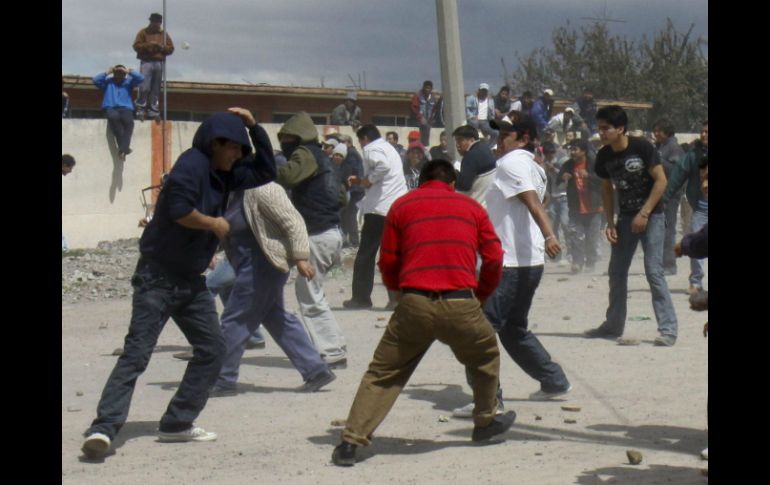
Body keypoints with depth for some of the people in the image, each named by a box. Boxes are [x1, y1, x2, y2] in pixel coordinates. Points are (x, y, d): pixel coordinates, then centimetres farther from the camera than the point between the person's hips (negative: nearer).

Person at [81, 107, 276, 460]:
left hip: (190, 280, 9)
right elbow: (179, 209, -28)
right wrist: (214, 223, -12)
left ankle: (177, 423, 13)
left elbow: (265, 172, 18)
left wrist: (253, 126, 8)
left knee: (212, 349, 8)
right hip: (158, 276, -9)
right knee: (137, 352, -15)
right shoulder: (193, 163, -15)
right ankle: (104, 428, -19)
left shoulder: (224, 174, 11)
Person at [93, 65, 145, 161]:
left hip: (125, 109, 1)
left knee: (129, 121, -35)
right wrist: (107, 72, 9)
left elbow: (141, 78, 8)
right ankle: (125, 147, -38)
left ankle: (122, 150, -44)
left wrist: (128, 71, 9)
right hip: (111, 108, -1)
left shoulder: (129, 81, 22)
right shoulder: (107, 81, 21)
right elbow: (96, 80, 4)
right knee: (114, 117, -39)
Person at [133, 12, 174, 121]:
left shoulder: (164, 34, 16)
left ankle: (153, 111, 5)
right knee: (144, 87, -14)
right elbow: (136, 46, -2)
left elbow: (171, 48, 13)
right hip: (146, 62, -3)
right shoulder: (143, 32, 7)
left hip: (159, 63, 3)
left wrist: (162, 47, -7)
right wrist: (148, 44, -16)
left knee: (156, 89, 1)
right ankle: (140, 110, -6)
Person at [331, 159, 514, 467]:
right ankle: (486, 422, 39)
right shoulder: (471, 206, 18)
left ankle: (351, 441, 1)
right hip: (461, 305, 0)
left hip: (413, 304, 0)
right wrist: (480, 296, 27)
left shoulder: (401, 206, 16)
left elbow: (387, 265, 14)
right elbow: (494, 259, 12)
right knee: (486, 358, 28)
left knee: (382, 373, 9)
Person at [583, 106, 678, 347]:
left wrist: (644, 214, -17)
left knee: (653, 270, -14)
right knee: (616, 272, 9)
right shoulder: (604, 156, 0)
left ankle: (668, 329, -11)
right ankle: (613, 326, 22)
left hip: (651, 216, -6)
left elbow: (661, 180, -14)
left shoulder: (642, 147, -16)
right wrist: (610, 223, 4)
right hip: (625, 217, 6)